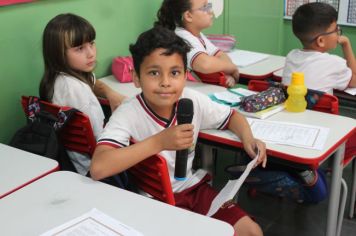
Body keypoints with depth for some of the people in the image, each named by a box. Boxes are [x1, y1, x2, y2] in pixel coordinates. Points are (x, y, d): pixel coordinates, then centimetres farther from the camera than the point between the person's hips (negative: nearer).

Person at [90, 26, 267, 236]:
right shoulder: (128, 115, -22)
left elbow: (232, 116, 12)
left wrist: (248, 138, -10)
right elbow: (98, 169, -37)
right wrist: (159, 142, -37)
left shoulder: (193, 101, -8)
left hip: (194, 188, 5)